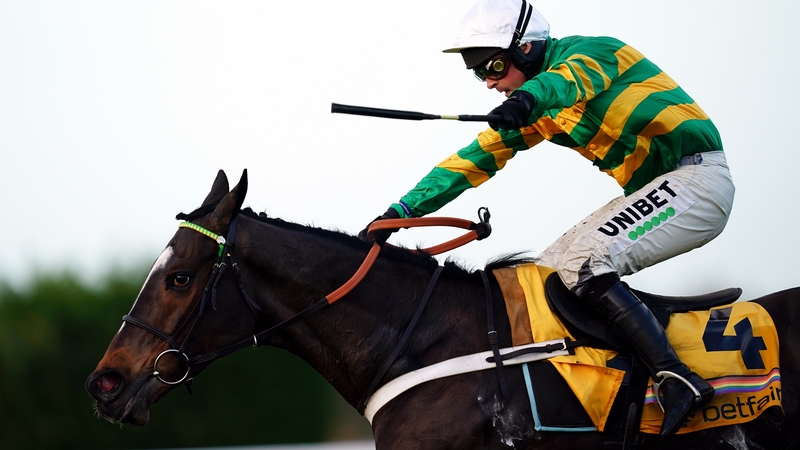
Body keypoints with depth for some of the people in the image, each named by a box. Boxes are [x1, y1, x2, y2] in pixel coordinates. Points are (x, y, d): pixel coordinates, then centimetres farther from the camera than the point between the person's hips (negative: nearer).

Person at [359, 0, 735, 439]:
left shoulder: (590, 51, -12)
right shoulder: (529, 109, 13)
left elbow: (573, 76, -35)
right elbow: (477, 157, 14)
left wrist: (528, 98, -57)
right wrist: (400, 212, 7)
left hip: (697, 176, -10)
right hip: (649, 190, 10)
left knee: (583, 264, -25)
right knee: (548, 271, 10)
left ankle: (677, 378, -30)